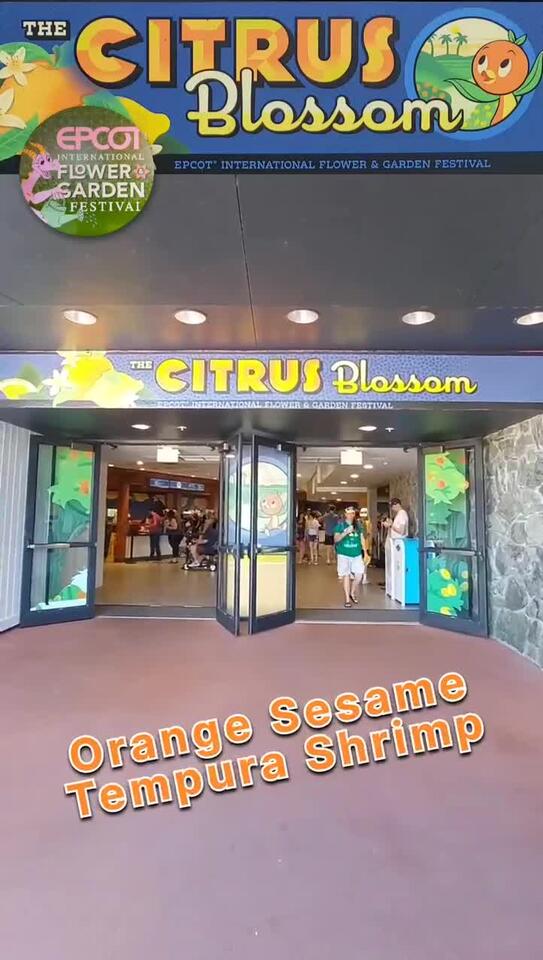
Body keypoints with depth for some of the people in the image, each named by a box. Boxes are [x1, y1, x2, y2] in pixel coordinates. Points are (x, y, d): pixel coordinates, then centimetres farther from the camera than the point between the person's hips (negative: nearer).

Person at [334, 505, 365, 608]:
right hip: (344, 554, -3)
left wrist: (365, 551, 7)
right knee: (346, 575, 0)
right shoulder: (340, 525, -2)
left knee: (359, 574, -2)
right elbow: (336, 539, -7)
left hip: (357, 554, 3)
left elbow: (362, 538, 12)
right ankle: (347, 599, 11)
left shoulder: (358, 525, 7)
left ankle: (352, 593, 24)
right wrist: (346, 532, -21)